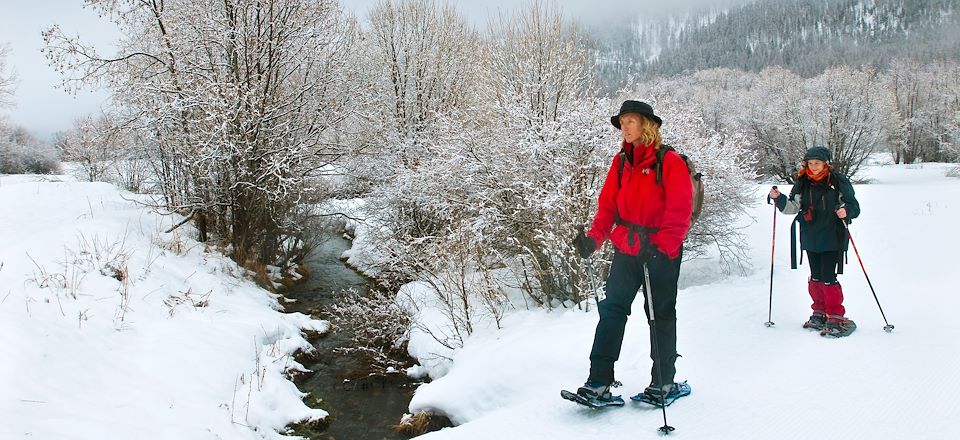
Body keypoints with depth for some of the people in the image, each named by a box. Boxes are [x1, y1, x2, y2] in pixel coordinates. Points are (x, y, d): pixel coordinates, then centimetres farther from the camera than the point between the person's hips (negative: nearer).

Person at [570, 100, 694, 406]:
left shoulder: (670, 162, -7)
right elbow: (608, 205, 8)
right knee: (611, 310, -3)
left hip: (662, 254, -5)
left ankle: (663, 382, 22)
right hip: (626, 250, 5)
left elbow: (680, 211, -13)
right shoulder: (621, 162, 10)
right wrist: (594, 238, -6)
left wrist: (662, 246, -23)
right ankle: (599, 383, -2)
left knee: (661, 315, 7)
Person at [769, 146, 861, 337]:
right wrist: (778, 198, -10)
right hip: (811, 239, 5)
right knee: (815, 278, 12)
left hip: (832, 239, -5)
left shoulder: (838, 182, -6)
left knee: (828, 278, -9)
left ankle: (837, 318, 1)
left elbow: (854, 206, -2)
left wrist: (846, 211, -23)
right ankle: (820, 314, 26)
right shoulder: (803, 183, 5)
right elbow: (793, 207, 6)